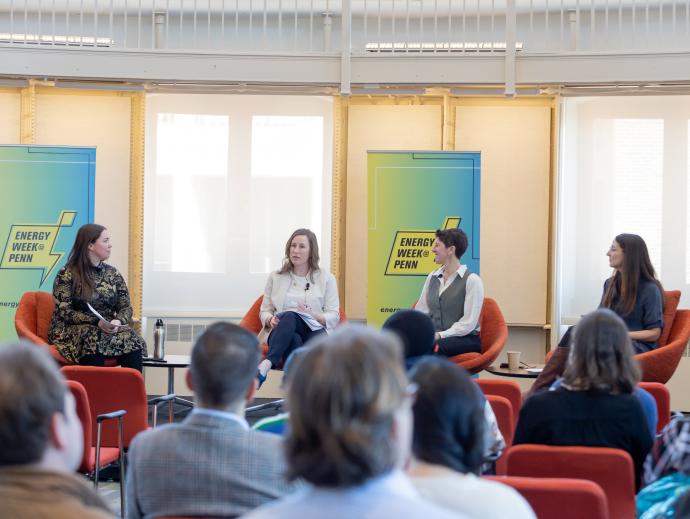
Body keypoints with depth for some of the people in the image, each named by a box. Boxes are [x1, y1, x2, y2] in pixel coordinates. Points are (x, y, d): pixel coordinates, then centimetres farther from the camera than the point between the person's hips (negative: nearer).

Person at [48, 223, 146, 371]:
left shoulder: (113, 274, 14)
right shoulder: (67, 274, -1)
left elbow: (126, 307, 11)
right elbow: (63, 311, -9)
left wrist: (118, 321, -14)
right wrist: (97, 322, -21)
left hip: (108, 329, 4)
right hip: (72, 330, -4)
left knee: (130, 339, -27)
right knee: (93, 338, -37)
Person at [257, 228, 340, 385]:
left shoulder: (326, 278, 14)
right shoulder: (276, 277, 20)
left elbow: (333, 316, 7)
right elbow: (265, 310, 18)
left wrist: (313, 315, -13)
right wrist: (270, 320, -7)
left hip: (313, 331, -1)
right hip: (283, 335, 1)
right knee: (289, 316, -38)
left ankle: (266, 365, -51)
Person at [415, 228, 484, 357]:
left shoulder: (471, 280, -4)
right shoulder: (432, 277, 15)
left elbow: (469, 323, -11)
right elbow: (421, 311, 14)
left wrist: (440, 335, -20)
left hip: (466, 339, -5)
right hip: (434, 336, 5)